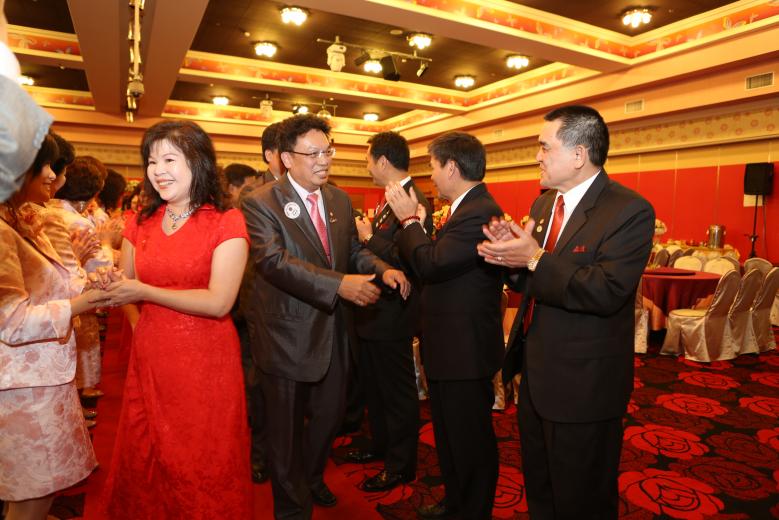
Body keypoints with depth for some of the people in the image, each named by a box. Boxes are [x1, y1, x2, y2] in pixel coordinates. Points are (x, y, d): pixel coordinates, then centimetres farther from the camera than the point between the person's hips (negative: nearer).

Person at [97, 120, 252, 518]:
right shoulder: (140, 223, 8)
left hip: (205, 360, -5)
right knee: (145, 462, 19)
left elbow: (219, 302, -17)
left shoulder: (226, 222, -10)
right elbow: (125, 289, 11)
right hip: (149, 358, 5)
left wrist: (145, 292, -14)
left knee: (202, 469, 10)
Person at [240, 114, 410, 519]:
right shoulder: (260, 202, -14)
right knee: (287, 429, 12)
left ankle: (312, 477, 52)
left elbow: (354, 249, 11)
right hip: (288, 335, -6)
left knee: (329, 415, 22)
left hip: (331, 330, 6)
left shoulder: (340, 199, 6)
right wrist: (339, 285, -35)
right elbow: (273, 261, -26)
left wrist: (383, 270, -10)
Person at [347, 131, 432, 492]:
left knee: (398, 393, 8)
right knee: (375, 387, 24)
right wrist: (365, 233, -1)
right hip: (374, 311, 10)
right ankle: (381, 445, 45)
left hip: (392, 315, -10)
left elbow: (406, 261, -30)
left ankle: (401, 466, 27)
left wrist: (369, 238, -19)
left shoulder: (414, 202, -22)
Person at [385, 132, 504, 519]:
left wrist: (409, 219, -15)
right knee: (449, 433, 25)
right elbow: (435, 262, 8)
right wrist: (418, 225, -2)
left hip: (465, 350, -10)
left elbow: (430, 265, -27)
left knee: (470, 440, 10)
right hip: (449, 345, 10)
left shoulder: (480, 212, -23)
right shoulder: (467, 208, 10)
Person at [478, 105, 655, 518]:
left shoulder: (629, 211, -18)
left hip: (583, 384, -7)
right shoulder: (543, 203, 6)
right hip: (535, 373, 8)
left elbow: (607, 292, -29)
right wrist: (511, 255, -12)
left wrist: (534, 259, -28)